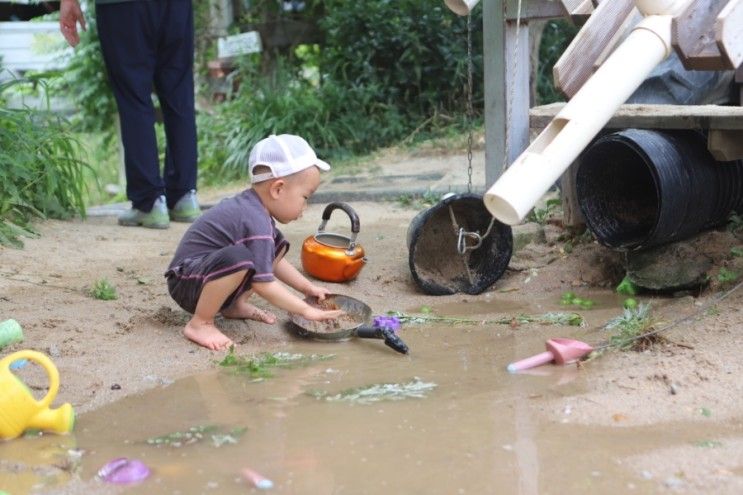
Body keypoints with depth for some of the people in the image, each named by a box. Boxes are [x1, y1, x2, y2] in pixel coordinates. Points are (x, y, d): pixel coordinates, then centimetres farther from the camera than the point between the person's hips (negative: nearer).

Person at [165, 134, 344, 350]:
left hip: (208, 270, 10)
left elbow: (274, 262, 18)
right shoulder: (256, 224, -27)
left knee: (277, 245, 9)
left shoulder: (254, 209, 4)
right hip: (187, 283, -10)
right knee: (239, 258, -39)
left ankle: (234, 305, 9)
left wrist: (308, 288, 15)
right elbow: (264, 284, -26)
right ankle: (200, 323, -21)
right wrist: (306, 310, -19)